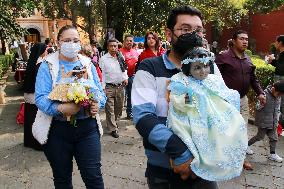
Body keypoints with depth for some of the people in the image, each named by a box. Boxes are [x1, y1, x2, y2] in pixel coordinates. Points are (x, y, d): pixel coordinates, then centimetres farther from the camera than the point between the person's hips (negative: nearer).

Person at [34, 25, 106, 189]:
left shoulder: (88, 64, 8)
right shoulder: (48, 66, -2)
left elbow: (100, 92, 9)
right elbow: (41, 98, -12)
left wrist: (98, 104, -13)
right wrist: (61, 108, -30)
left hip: (87, 127, 2)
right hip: (57, 129, -1)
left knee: (94, 176, 2)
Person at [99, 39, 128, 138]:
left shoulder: (121, 57, 8)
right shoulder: (103, 59, -5)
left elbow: (124, 68, 23)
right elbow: (102, 74, -7)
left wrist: (126, 78, 7)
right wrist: (103, 88, -11)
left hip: (120, 86, 5)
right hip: (109, 87, -5)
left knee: (119, 106, 16)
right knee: (110, 108, -2)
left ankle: (113, 121, 40)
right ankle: (113, 129, 8)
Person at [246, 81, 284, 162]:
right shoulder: (265, 94, -20)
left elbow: (277, 110, 13)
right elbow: (258, 107, -15)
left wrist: (276, 121, 12)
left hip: (272, 123, 7)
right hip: (263, 122, -6)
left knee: (274, 137, 10)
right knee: (260, 136, 7)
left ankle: (272, 154, 23)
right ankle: (247, 145, 27)